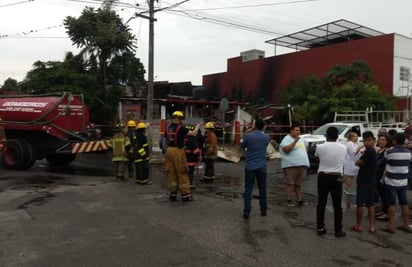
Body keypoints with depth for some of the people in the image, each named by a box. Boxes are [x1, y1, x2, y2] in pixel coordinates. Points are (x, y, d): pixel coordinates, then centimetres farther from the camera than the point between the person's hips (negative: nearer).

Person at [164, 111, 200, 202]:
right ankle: (185, 195, 3)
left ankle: (173, 194, 15)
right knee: (182, 173, 0)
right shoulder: (181, 128, -10)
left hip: (169, 151, 6)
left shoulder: (168, 129, 9)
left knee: (172, 173, 11)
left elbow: (165, 142, 15)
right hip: (178, 151, -6)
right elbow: (193, 133, -10)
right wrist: (197, 126, 9)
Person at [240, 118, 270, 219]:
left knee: (248, 189, 2)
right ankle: (263, 210, 19)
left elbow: (242, 146, 8)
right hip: (261, 167, 2)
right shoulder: (266, 137, -1)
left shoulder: (248, 136, -9)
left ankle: (246, 211, -2)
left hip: (250, 166, -1)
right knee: (262, 189, 12)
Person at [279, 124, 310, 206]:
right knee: (289, 183, -3)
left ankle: (299, 200, 18)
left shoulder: (301, 139, 17)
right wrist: (295, 141, -25)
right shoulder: (286, 139, -8)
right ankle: (289, 200, 2)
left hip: (302, 165, 7)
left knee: (299, 183, 12)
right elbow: (286, 150, -22)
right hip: (290, 165, -7)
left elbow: (306, 147, 34)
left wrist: (305, 158, 23)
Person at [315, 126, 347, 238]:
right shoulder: (343, 148, -3)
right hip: (336, 177, 0)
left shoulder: (319, 147, -8)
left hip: (323, 176, 0)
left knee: (321, 203, 9)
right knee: (337, 205, 6)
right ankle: (338, 230, 10)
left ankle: (320, 228, 14)